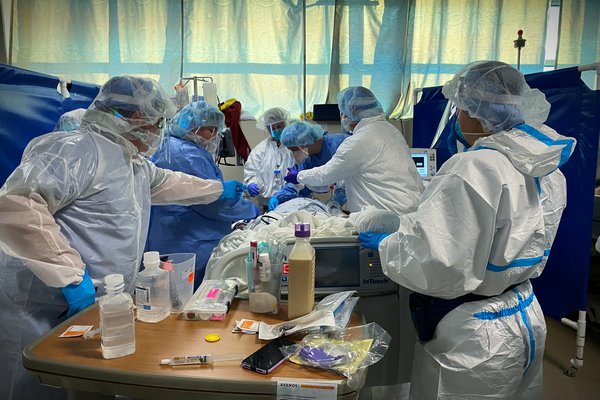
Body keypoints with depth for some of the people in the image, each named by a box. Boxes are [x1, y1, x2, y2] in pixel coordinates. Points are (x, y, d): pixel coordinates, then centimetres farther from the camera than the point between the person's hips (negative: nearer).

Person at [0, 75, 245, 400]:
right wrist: (71, 275, -27)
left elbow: (167, 183, 34)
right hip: (44, 317, -9)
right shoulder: (77, 149, -18)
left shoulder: (135, 163, 16)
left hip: (100, 311, 9)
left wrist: (220, 189, 42)